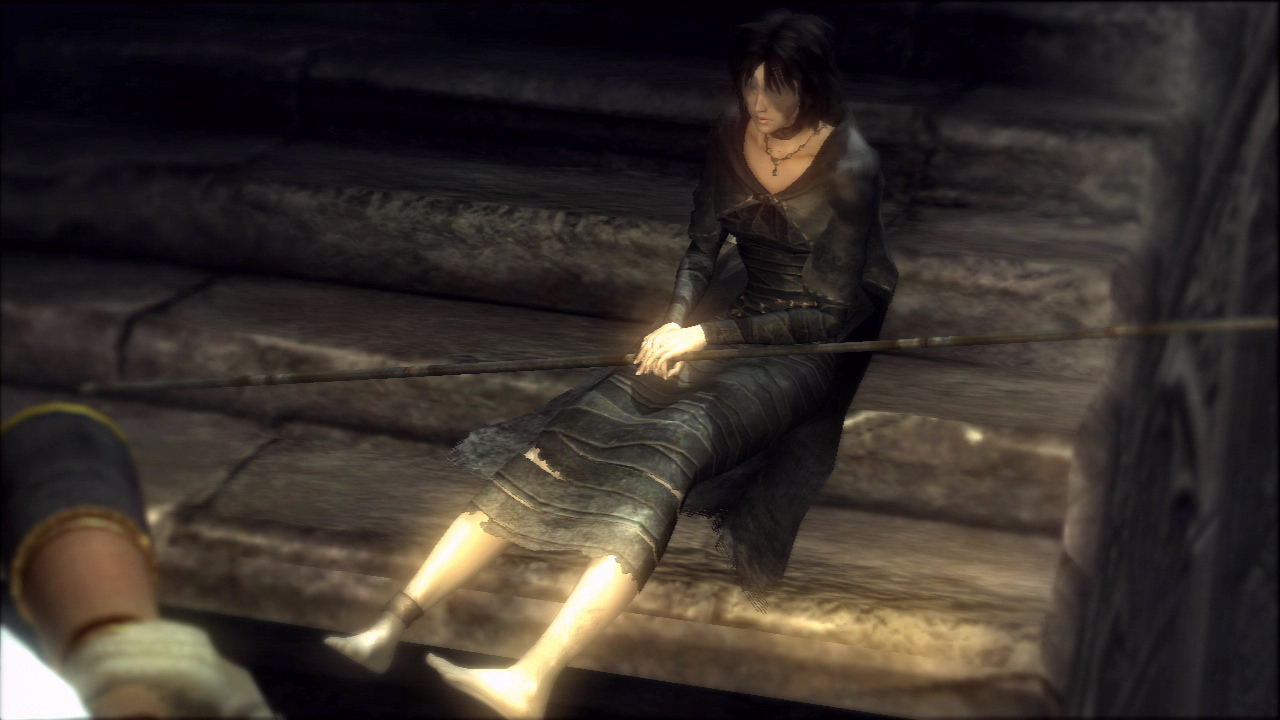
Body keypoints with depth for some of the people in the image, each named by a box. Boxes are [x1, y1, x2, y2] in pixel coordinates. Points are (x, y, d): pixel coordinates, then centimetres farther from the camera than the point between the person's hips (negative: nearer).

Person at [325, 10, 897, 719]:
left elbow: (832, 312, -16)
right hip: (737, 308, 6)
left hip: (815, 343, -6)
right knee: (583, 422, -16)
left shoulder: (850, 167, -16)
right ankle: (390, 625, -21)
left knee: (674, 446, -32)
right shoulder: (731, 135, 1)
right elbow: (702, 247, 10)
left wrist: (706, 334, -19)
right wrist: (677, 322, -10)